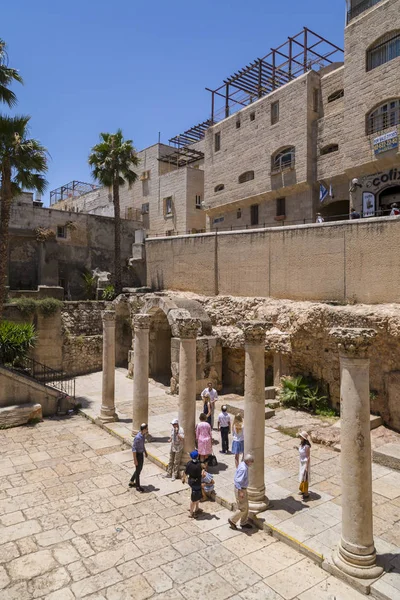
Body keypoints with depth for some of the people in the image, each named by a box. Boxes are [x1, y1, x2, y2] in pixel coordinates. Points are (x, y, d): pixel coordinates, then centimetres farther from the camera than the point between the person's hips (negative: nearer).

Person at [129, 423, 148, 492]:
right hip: (137, 455, -9)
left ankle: (131, 482, 39)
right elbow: (134, 449, -24)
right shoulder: (137, 437, -30)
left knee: (140, 469, 22)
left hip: (141, 454, 9)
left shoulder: (143, 435, -2)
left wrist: (145, 452, 20)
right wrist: (135, 460, -21)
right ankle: (138, 486, 26)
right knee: (138, 471, 8)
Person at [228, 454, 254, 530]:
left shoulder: (243, 464, 0)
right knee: (242, 508, 4)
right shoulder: (243, 469, -30)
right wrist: (241, 492, -24)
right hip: (241, 489, -10)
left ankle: (244, 523, 34)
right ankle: (232, 521, 21)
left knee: (246, 507, 20)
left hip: (243, 489, 10)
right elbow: (239, 481, -29)